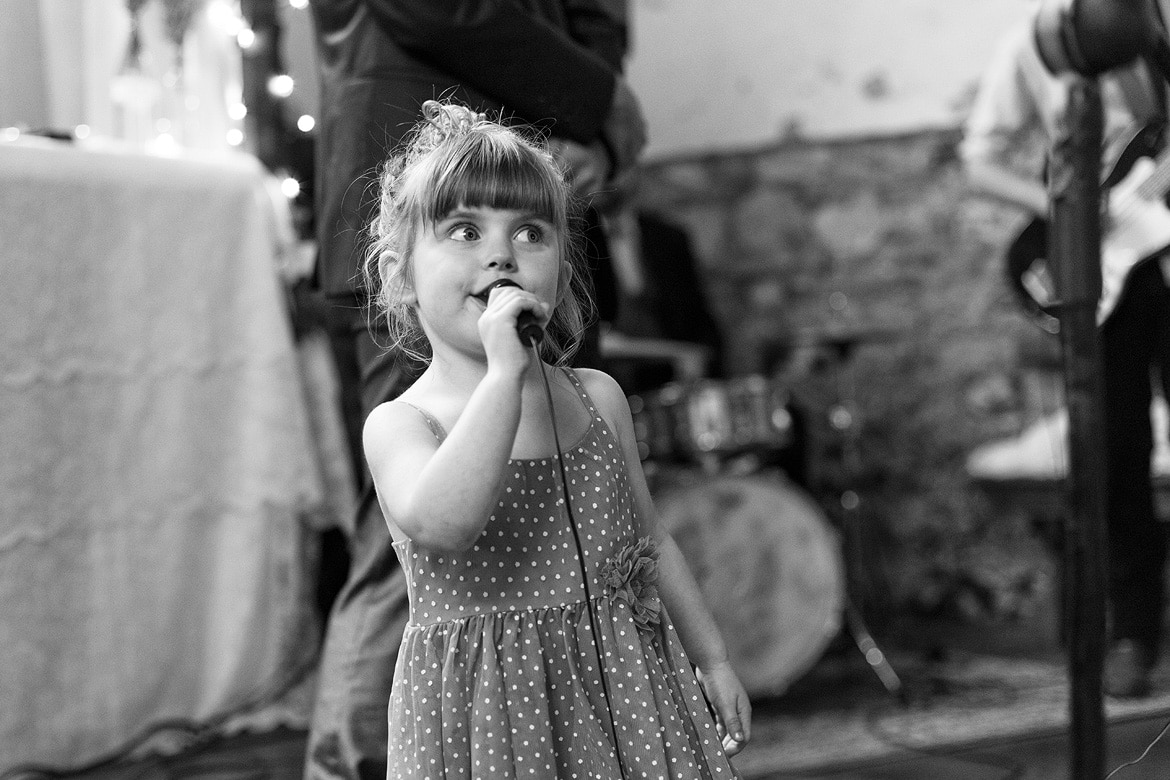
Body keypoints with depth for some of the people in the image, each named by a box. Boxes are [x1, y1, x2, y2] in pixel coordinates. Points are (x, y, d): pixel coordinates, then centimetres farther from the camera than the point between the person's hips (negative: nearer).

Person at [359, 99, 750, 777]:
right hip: (487, 714, -4)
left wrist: (713, 659, 17)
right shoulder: (400, 424, -10)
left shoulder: (598, 397, 5)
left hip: (624, 691, 4)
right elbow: (441, 525, -31)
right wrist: (505, 372, -28)